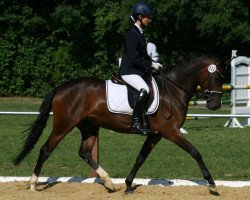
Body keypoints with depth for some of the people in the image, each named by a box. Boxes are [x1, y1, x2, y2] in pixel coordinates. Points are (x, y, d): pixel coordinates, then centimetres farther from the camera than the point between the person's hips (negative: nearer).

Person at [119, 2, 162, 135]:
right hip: (129, 71, -11)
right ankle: (136, 123, -30)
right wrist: (151, 64, -14)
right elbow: (134, 58, -20)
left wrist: (153, 64, 8)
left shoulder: (140, 33, 16)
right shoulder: (133, 34, -13)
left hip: (139, 71, 11)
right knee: (144, 90, -32)